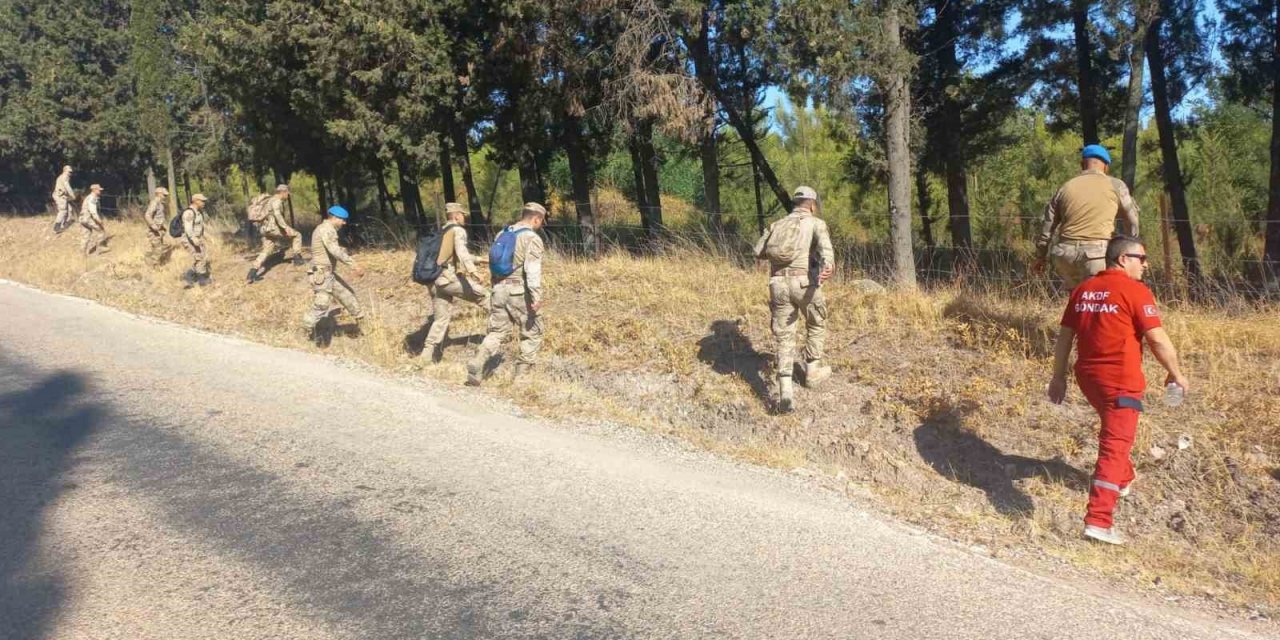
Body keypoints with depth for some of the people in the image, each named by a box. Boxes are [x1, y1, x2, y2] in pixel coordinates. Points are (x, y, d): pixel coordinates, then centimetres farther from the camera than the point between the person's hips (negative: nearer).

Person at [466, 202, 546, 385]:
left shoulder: (502, 234, 14)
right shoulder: (532, 238, -9)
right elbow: (533, 269, -21)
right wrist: (536, 297, -27)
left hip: (499, 289, 6)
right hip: (520, 292, -6)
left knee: (496, 332, 11)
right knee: (532, 333, 8)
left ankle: (477, 364, -7)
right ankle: (522, 374, 9)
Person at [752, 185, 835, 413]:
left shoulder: (776, 225, 21)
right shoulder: (815, 223, 9)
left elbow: (759, 252, 13)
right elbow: (824, 244, -14)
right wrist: (828, 266, -34)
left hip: (778, 283, 3)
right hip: (804, 282, -3)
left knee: (784, 336, 7)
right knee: (816, 325, 25)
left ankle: (786, 392, -4)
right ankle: (812, 371, 35)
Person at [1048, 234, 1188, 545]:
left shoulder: (1083, 290, 9)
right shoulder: (1136, 291, -9)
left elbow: (1064, 337, 10)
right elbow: (1157, 339, -12)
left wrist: (1058, 377, 15)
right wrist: (1175, 373, 2)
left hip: (1088, 376, 7)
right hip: (1120, 380, -7)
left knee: (1113, 429, 32)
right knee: (1115, 445, -7)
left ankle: (1122, 480, 52)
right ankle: (1098, 520, -13)